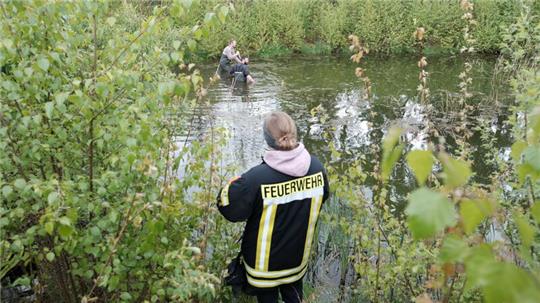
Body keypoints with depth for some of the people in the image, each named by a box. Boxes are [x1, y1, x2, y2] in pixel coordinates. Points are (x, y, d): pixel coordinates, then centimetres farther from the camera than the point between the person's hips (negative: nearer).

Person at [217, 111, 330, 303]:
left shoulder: (257, 177, -35)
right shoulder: (316, 166, -19)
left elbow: (228, 208, -22)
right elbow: (321, 197, 1)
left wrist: (235, 183, -5)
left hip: (266, 258, -3)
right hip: (299, 252, 3)